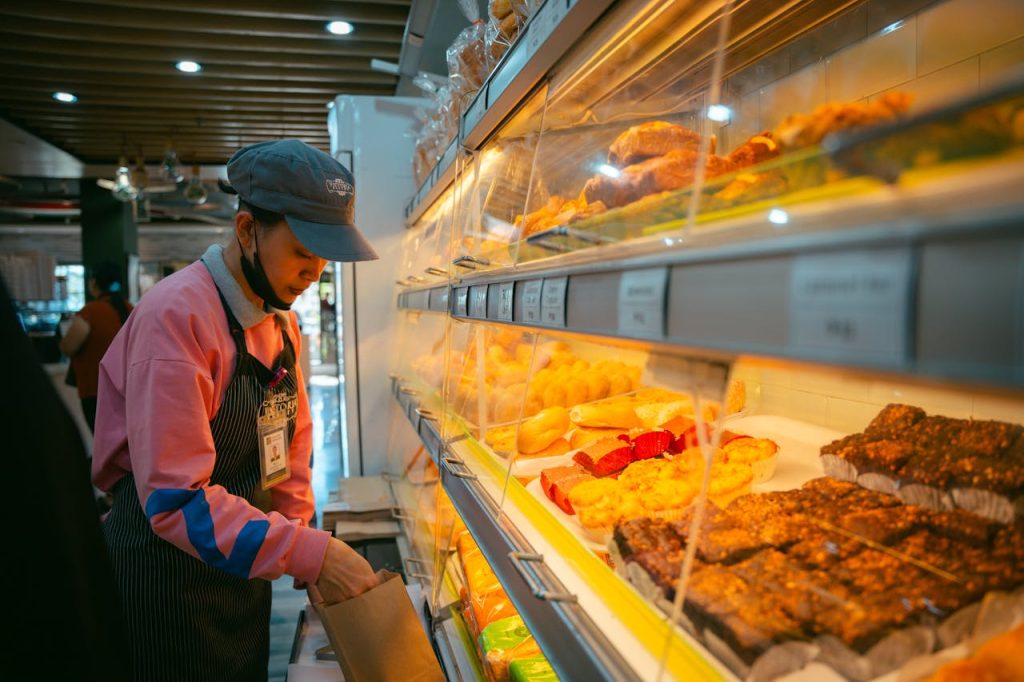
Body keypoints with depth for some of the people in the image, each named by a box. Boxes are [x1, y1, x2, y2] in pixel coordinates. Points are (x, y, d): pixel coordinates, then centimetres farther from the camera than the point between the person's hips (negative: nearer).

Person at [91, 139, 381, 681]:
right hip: (169, 583, -7)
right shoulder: (175, 316, -24)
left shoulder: (280, 317, 2)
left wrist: (302, 541, 1)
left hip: (244, 569, 7)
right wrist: (309, 552, -32)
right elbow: (175, 499, -28)